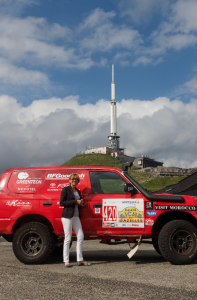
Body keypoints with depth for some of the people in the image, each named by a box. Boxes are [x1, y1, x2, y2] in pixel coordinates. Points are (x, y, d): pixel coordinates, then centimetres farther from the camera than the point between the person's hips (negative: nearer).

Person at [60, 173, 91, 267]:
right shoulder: (65, 189, -2)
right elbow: (62, 202, -11)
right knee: (68, 238, -4)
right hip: (67, 216, -7)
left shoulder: (78, 191, 17)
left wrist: (81, 203, 0)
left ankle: (80, 260, 11)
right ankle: (66, 261, 4)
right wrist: (75, 202, -14)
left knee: (80, 236, 3)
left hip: (76, 216, 7)